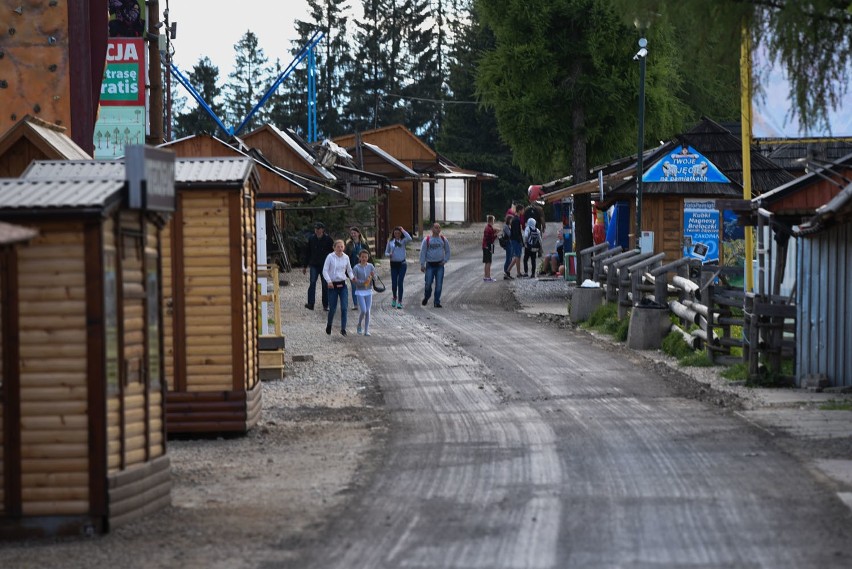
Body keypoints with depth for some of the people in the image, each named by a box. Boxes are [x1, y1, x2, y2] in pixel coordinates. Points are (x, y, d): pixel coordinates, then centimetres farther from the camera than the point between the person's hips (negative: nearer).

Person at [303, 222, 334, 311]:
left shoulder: (328, 239, -1)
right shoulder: (311, 239, 4)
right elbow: (307, 253, 11)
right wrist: (305, 266, 10)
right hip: (314, 265, 1)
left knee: (325, 285, 4)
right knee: (312, 283, -12)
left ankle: (325, 305, 13)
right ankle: (310, 304, -17)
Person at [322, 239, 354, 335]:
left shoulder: (346, 258, 3)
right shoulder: (330, 257, -7)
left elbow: (349, 270, 14)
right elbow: (325, 270, -7)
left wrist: (352, 277, -7)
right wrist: (329, 281, -21)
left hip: (342, 285, 2)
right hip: (333, 285, -2)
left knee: (344, 308, -8)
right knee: (332, 308, 3)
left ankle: (343, 329, -3)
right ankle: (329, 325, 29)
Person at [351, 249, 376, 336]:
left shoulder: (370, 266, 0)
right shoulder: (356, 268, -8)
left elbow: (375, 278, -1)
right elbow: (354, 281, -12)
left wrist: (373, 276, -24)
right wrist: (363, 282, -25)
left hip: (368, 291, 3)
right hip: (360, 292, -3)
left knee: (368, 311, 3)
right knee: (363, 311, -10)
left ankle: (366, 331, 10)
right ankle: (359, 325, 17)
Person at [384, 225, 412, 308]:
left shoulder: (403, 241, 1)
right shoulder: (390, 242, 7)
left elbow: (409, 239, -21)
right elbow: (386, 252, 12)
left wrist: (403, 231, -11)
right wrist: (389, 255, -11)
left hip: (402, 263, -2)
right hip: (393, 264, 2)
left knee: (400, 282, -7)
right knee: (394, 283, 1)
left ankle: (400, 301, 0)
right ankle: (394, 298, 29)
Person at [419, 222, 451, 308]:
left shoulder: (443, 239, 7)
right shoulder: (427, 240, 0)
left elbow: (447, 251, 16)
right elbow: (422, 252, 1)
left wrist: (445, 261, 1)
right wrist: (422, 264, -4)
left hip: (440, 265, 2)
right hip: (430, 265, -2)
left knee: (439, 285, -2)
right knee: (428, 283, -4)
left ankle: (437, 302, 5)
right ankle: (426, 297, 23)